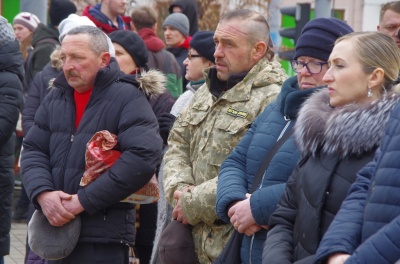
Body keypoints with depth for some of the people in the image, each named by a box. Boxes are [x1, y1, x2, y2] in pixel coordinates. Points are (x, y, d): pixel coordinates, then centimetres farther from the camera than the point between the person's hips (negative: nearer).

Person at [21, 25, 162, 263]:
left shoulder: (128, 99, -8)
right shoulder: (55, 98, 13)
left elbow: (143, 157, -20)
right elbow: (33, 151, 12)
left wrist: (82, 201, -20)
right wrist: (43, 194, -11)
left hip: (104, 237, -6)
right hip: (55, 228, 6)